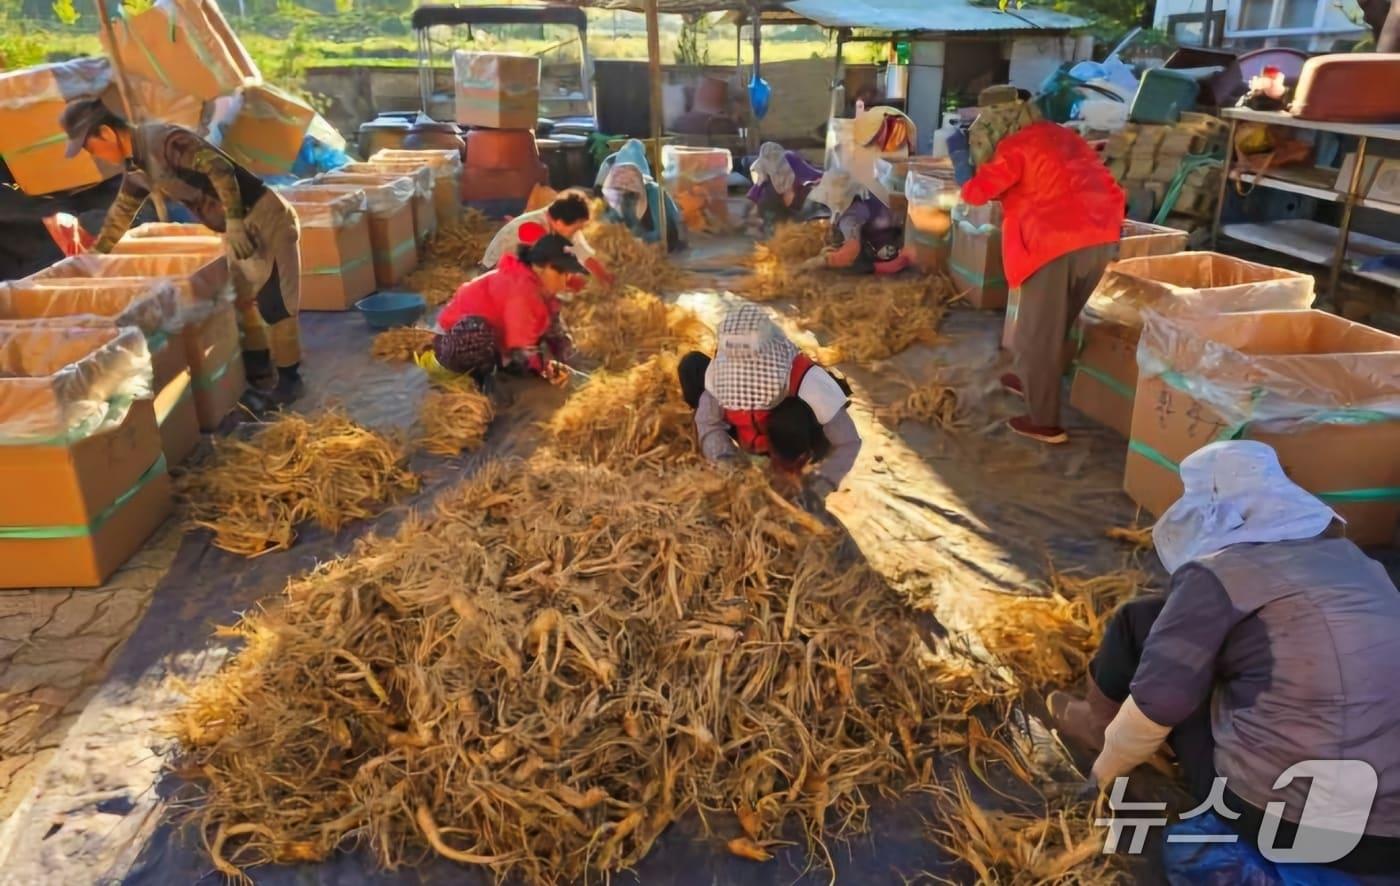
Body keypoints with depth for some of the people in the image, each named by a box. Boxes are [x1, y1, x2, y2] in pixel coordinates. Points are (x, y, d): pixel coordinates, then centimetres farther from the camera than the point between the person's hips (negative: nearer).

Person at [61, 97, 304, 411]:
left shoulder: (163, 140, -19)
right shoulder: (137, 167, 12)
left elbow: (219, 168, -28)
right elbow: (121, 213, 26)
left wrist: (233, 222, -30)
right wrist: (94, 256, 32)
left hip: (263, 217, -10)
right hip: (239, 225, 10)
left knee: (272, 302, -5)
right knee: (242, 297, 18)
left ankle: (288, 380, 4)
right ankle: (259, 368, 30)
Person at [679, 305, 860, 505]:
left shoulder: (806, 382, -38)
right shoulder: (721, 368, -30)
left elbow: (848, 443, -29)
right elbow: (708, 422, -16)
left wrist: (816, 490, -36)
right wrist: (727, 462, -33)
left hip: (792, 443, -4)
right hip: (749, 439, 4)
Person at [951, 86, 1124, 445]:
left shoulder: (1015, 147, -1)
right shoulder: (1064, 136, 22)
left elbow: (975, 191, -3)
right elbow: (1107, 185, 21)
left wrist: (958, 153, 12)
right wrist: (1111, 227, 27)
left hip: (1056, 244, -8)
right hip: (1100, 240, 8)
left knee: (1039, 332, 2)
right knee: (1056, 325, 24)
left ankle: (1044, 422, 5)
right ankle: (1031, 379, 43)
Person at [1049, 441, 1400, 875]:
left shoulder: (1219, 572, -9)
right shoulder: (1352, 559, 12)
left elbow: (1157, 700, -13)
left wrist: (1107, 768, 6)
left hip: (1270, 813, -6)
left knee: (1139, 624, 8)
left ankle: (1099, 724, 29)